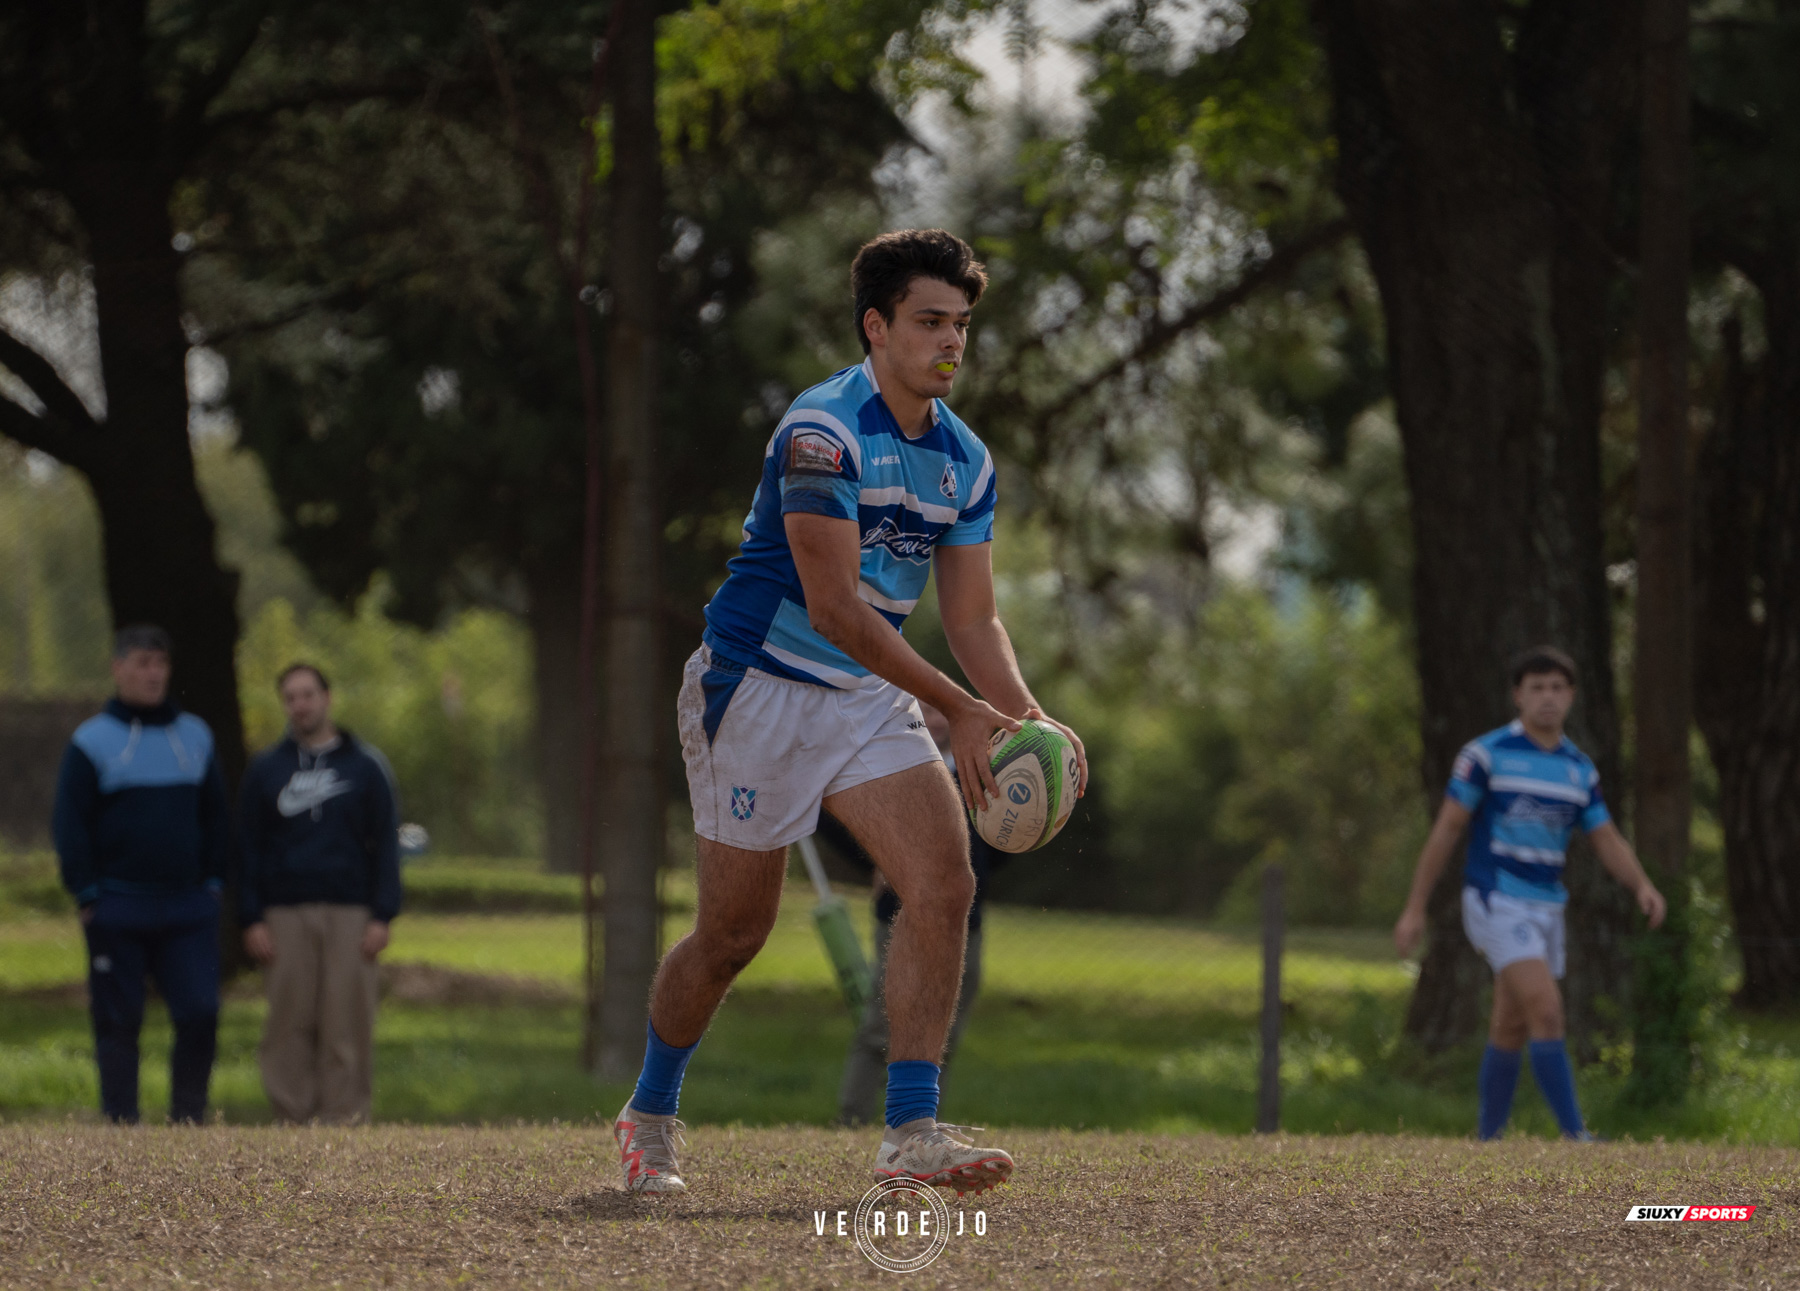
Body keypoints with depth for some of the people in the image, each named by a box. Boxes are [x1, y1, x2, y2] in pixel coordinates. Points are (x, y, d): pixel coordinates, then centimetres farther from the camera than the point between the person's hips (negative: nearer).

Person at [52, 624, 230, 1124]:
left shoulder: (195, 736, 12)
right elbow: (69, 826, -2)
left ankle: (188, 1117, 4)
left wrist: (212, 882, 8)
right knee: (119, 1022, 0)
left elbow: (217, 818, 18)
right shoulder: (92, 741, 0)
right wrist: (89, 896, -8)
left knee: (200, 1013, -6)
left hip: (189, 906, 3)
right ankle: (121, 1123, 6)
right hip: (118, 909, -3)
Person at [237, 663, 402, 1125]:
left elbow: (386, 844, 7)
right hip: (285, 916, 1)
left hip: (350, 914, -1)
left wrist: (382, 915, -2)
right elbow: (249, 849, 11)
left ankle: (344, 1116, -2)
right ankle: (293, 1117, 1)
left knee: (347, 1024, -5)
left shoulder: (365, 766, 8)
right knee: (289, 1022, -3)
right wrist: (252, 920, 1)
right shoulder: (266, 770, 11)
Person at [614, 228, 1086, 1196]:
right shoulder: (823, 431, -20)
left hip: (869, 697, 7)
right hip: (757, 684, -7)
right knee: (734, 933, 2)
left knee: (943, 883, -14)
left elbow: (972, 618, 8)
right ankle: (648, 1116, 26)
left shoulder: (964, 460, 5)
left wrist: (1024, 718, -11)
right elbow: (832, 607, -24)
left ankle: (910, 1131, -13)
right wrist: (959, 708, -26)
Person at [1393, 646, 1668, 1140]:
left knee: (1511, 1031, 12)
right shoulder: (1487, 754, -8)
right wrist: (1415, 908, -8)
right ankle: (1575, 1136, -21)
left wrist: (1643, 886, -14)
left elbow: (1609, 843, 7)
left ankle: (1488, 1141, 22)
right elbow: (1446, 828, -6)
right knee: (1546, 1010, -19)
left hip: (1546, 908, 6)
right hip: (1496, 901, -6)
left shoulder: (1580, 769, 9)